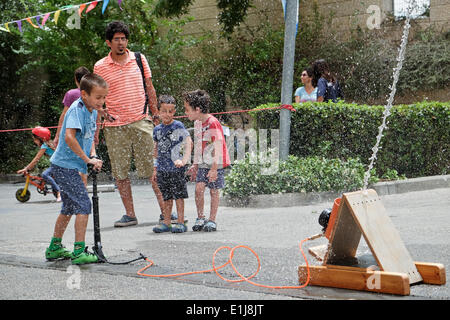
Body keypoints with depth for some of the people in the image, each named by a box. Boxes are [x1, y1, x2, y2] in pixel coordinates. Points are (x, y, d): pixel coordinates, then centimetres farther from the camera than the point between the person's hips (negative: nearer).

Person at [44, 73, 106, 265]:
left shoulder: (93, 111, 8)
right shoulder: (77, 109, -19)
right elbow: (69, 137, -30)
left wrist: (93, 155, -1)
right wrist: (87, 159, -24)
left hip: (69, 166, 10)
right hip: (65, 165, -10)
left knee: (69, 207, 18)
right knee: (83, 205, -10)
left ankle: (54, 248, 29)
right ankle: (79, 252, -7)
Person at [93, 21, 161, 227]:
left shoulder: (139, 59, 8)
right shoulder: (100, 67, 3)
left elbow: (150, 89, 14)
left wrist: (156, 115, 11)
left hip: (141, 122, 0)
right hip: (114, 127, 0)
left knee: (153, 168, -1)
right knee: (120, 172, 2)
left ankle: (166, 210, 6)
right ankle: (130, 214, 12)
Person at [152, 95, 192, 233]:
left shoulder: (178, 126, -6)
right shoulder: (157, 129, 11)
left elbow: (188, 142, -12)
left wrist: (184, 160, -23)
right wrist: (155, 169, 17)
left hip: (176, 168, -5)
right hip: (162, 169, 5)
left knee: (178, 195, -3)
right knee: (166, 197, 10)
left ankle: (180, 222, 2)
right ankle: (166, 223, 15)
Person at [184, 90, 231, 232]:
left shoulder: (213, 123, -18)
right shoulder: (197, 123, 7)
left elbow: (218, 147, -20)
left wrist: (214, 168, -23)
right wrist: (195, 164, 18)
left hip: (216, 163, -6)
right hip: (203, 163, 6)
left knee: (214, 191, 0)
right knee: (199, 188, -7)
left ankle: (212, 220, 10)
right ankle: (200, 217, 5)